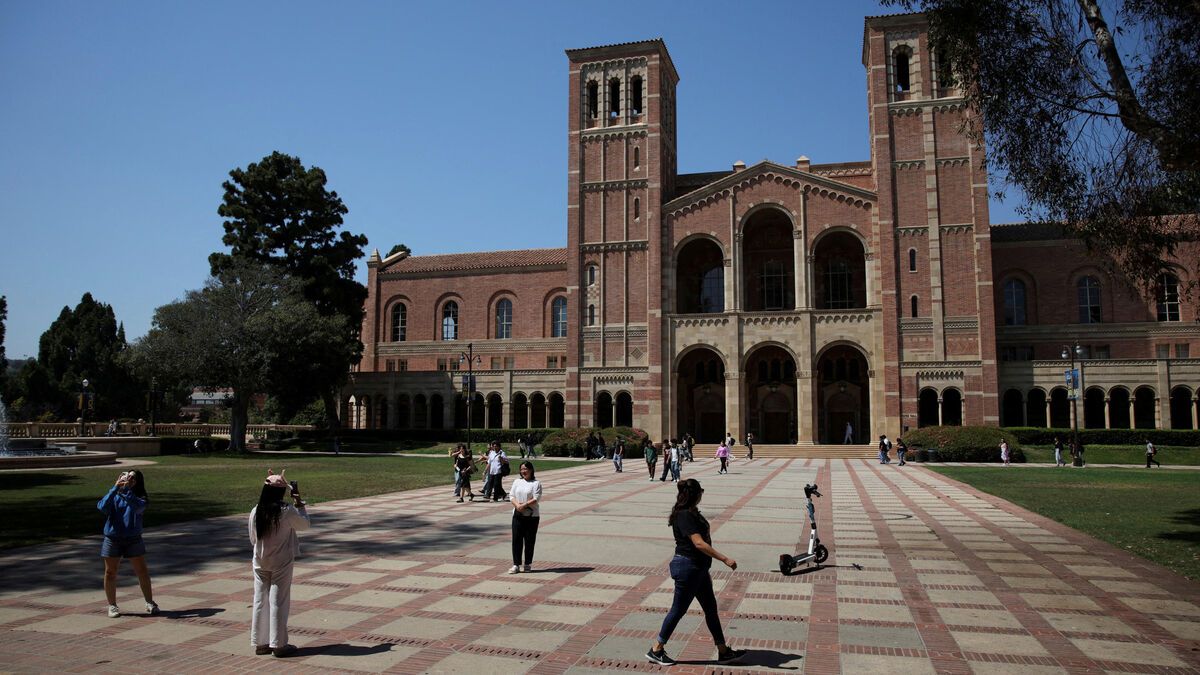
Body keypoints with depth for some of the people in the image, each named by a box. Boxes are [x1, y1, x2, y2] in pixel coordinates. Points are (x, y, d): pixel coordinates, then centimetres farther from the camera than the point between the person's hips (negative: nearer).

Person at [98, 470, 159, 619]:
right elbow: (103, 507, -17)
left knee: (142, 572, 2)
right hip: (112, 539, 1)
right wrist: (115, 488, -19)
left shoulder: (140, 498, 0)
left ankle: (150, 603, 14)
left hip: (133, 539, 0)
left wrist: (126, 489, -24)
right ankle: (112, 605, 22)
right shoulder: (113, 496, 3)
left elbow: (137, 507, -23)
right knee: (110, 573, 7)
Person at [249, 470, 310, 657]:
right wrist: (298, 500, 3)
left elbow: (253, 539, 7)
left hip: (260, 562, 4)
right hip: (281, 563, -4)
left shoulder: (255, 512, -5)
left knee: (260, 600, 11)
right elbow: (304, 524, 0)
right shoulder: (287, 511, -18)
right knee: (279, 601, 2)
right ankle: (278, 644, 7)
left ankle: (260, 643, 18)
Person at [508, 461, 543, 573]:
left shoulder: (536, 483, -4)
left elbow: (536, 498, -12)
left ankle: (527, 564, 15)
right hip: (517, 515, 4)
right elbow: (511, 495, 5)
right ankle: (516, 565, 6)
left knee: (529, 540, 3)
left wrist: (524, 505, -21)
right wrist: (517, 505, -13)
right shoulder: (517, 482, 11)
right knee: (516, 539, 1)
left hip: (532, 516, -3)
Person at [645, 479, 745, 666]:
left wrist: (706, 570, 23)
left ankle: (724, 652, 22)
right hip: (687, 568, -10)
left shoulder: (692, 513, 11)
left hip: (698, 568, 10)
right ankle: (656, 650, 14)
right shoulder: (684, 516, -21)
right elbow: (699, 543, -28)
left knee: (711, 609, 13)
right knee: (678, 610, 1)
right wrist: (724, 559, -28)